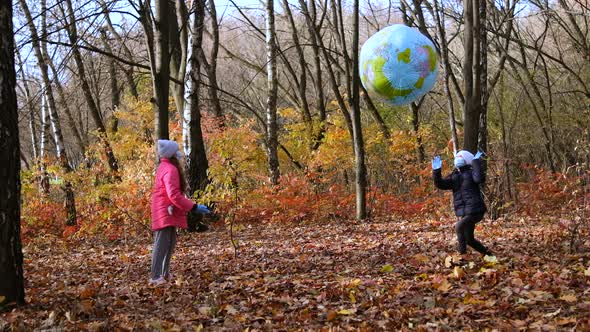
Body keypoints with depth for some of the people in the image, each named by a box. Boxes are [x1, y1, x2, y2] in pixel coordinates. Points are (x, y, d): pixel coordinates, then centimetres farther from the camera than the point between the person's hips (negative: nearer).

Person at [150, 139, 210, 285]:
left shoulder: (166, 167, 17)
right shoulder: (170, 169, -16)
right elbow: (174, 195, -24)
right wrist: (194, 207, -24)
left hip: (167, 212, 11)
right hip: (166, 213, -11)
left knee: (170, 243, 17)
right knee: (162, 244, -12)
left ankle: (164, 273, 23)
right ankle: (155, 277, -14)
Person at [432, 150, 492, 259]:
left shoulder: (471, 173, -5)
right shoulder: (454, 176, 12)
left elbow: (479, 179, -28)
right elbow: (441, 184, -1)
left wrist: (476, 162, -26)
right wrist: (436, 171, -14)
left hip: (475, 211, -8)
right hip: (464, 213, 8)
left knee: (459, 227, -30)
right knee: (469, 239, 16)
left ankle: (462, 255, -22)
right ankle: (487, 253, 37)